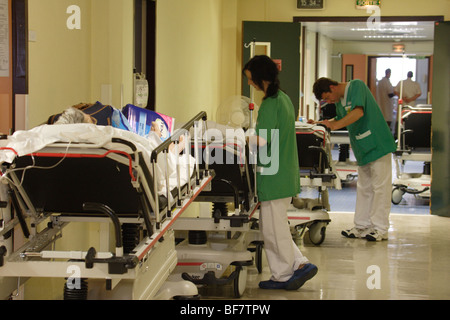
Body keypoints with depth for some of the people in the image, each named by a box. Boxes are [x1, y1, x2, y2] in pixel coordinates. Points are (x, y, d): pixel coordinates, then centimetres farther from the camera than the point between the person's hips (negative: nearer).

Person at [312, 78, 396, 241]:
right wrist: (320, 123, 15)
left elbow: (359, 112, -27)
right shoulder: (339, 101, 12)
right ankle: (362, 226, 16)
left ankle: (380, 228, -1)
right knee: (364, 188, 11)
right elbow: (340, 119, 28)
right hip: (362, 149, 9)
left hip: (378, 145, -9)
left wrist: (335, 125, -27)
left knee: (380, 187, -4)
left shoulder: (357, 86, -13)